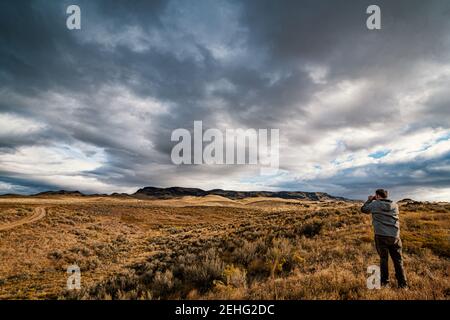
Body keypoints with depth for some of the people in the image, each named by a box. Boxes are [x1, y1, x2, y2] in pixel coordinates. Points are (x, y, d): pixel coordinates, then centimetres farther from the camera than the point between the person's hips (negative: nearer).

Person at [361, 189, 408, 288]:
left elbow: (363, 209, 13)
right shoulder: (394, 205, 7)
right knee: (398, 260, 12)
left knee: (383, 259, 10)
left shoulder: (374, 204, -2)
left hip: (381, 236, -2)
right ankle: (403, 284, 17)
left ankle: (385, 282, 16)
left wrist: (369, 200, 25)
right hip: (394, 236, 2)